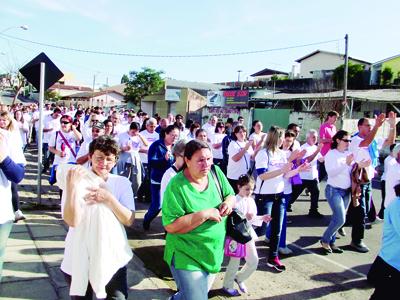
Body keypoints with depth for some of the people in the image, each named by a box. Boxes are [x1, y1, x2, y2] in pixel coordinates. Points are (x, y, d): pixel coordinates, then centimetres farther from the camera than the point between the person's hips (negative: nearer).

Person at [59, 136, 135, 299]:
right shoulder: (76, 179, -7)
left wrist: (108, 198, -19)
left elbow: (129, 220, -7)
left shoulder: (122, 183, -1)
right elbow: (72, 221, -18)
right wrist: (72, 185, -27)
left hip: (112, 258, 1)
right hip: (79, 259, 0)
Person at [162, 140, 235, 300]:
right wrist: (204, 214, -29)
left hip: (214, 254, 7)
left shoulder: (215, 172, -5)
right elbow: (170, 226, -25)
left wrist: (228, 203, -16)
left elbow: (230, 195, 7)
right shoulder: (177, 186, -22)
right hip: (187, 258, -6)